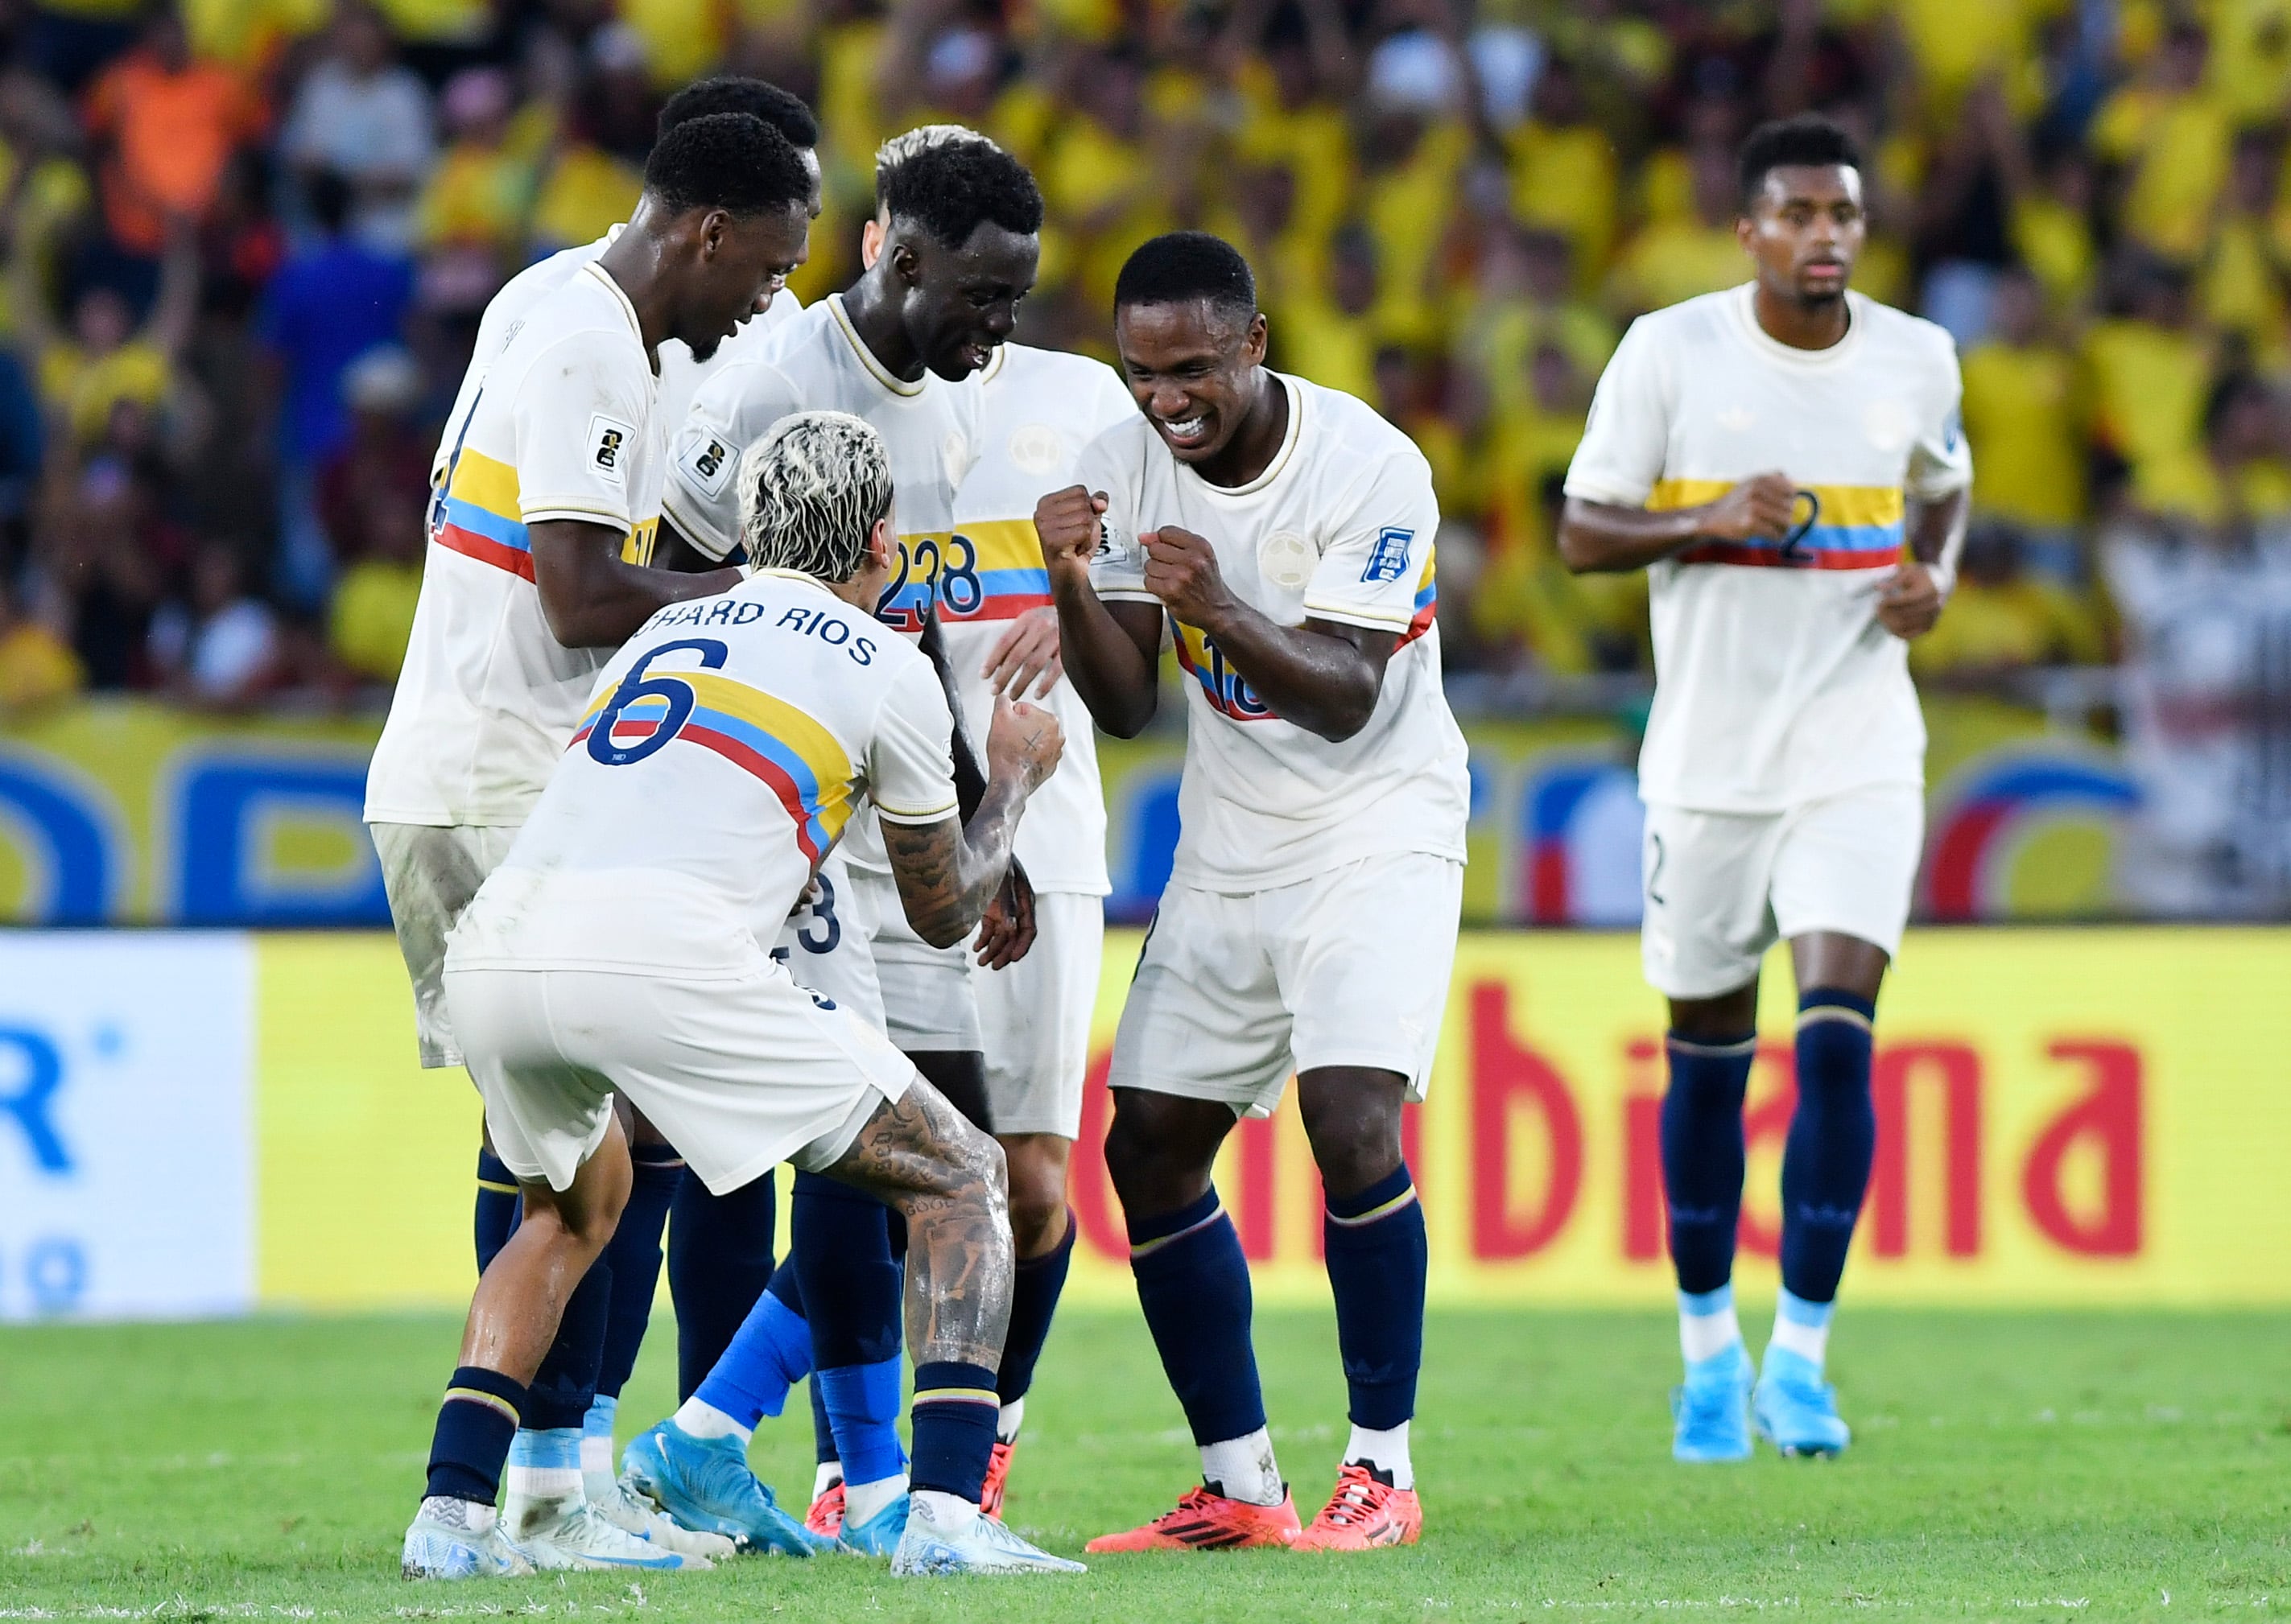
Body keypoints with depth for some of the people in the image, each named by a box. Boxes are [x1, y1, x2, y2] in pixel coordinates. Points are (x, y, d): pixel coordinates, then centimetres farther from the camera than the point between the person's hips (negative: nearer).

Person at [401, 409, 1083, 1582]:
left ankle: (451, 1514, 21)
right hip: (659, 957, -6)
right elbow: (942, 912, 29)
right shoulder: (888, 668, 16)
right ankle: (947, 1517, -5)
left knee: (572, 1209, 36)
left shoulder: (663, 633, 31)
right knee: (960, 1182, 11)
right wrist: (1014, 780, 46)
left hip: (492, 954, 6)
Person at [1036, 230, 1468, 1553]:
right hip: (1228, 844, 6)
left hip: (1378, 831, -6)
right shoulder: (1125, 468, -4)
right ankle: (1238, 1486, 11)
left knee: (1353, 1121, -22)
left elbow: (1346, 698, -25)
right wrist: (1074, 589, -23)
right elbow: (1127, 708, -4)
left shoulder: (1369, 467, -19)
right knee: (1150, 1148, 2)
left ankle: (1383, 1470, -10)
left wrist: (1223, 610, -41)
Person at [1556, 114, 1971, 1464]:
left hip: (1861, 756, 1)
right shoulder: (1669, 352, -5)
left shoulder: (1918, 360, 2)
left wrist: (1935, 578, 0)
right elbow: (1581, 530, -2)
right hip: (1709, 753, 0)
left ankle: (1800, 1356, -7)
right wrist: (1709, 523, -19)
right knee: (1708, 1050, 7)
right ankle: (1708, 1342, 25)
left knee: (1838, 1036, -13)